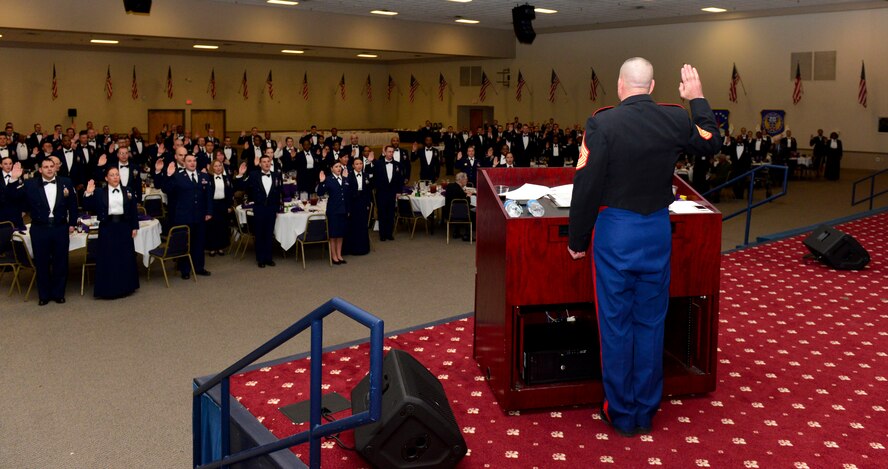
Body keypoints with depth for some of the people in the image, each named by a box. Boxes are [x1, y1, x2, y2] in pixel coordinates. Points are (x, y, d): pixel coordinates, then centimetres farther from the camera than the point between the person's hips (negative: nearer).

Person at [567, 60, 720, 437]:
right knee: (651, 321, 14)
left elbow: (586, 187, -13)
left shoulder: (602, 123, -15)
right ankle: (646, 412, 25)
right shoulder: (676, 120, -3)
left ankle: (621, 414, 19)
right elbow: (712, 144, 18)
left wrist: (577, 240, -2)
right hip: (658, 229, 4)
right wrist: (698, 100, 28)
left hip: (615, 229, -3)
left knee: (616, 323, 7)